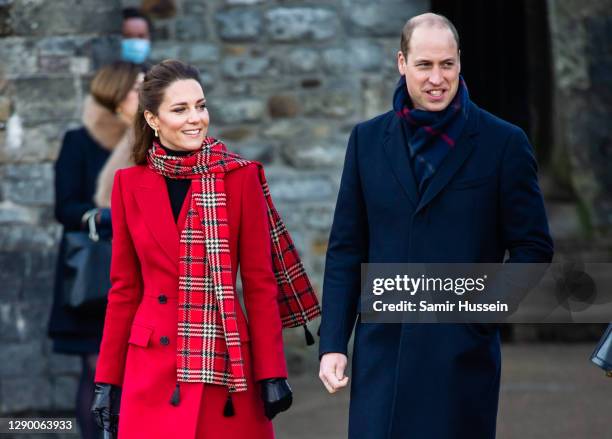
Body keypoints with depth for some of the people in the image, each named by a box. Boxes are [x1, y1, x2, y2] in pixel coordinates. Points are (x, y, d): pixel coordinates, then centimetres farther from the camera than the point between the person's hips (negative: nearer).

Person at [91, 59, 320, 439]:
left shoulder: (239, 178, 1)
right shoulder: (130, 184, 6)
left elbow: (260, 282, 0)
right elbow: (124, 288, 9)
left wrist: (272, 373, -6)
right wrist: (108, 379, 7)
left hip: (225, 365, -1)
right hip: (153, 372, 1)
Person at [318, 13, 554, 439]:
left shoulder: (503, 143, 0)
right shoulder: (368, 140, 9)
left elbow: (533, 247, 3)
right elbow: (346, 250, 10)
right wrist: (332, 344, 4)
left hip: (462, 356, -2)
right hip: (382, 352, 2)